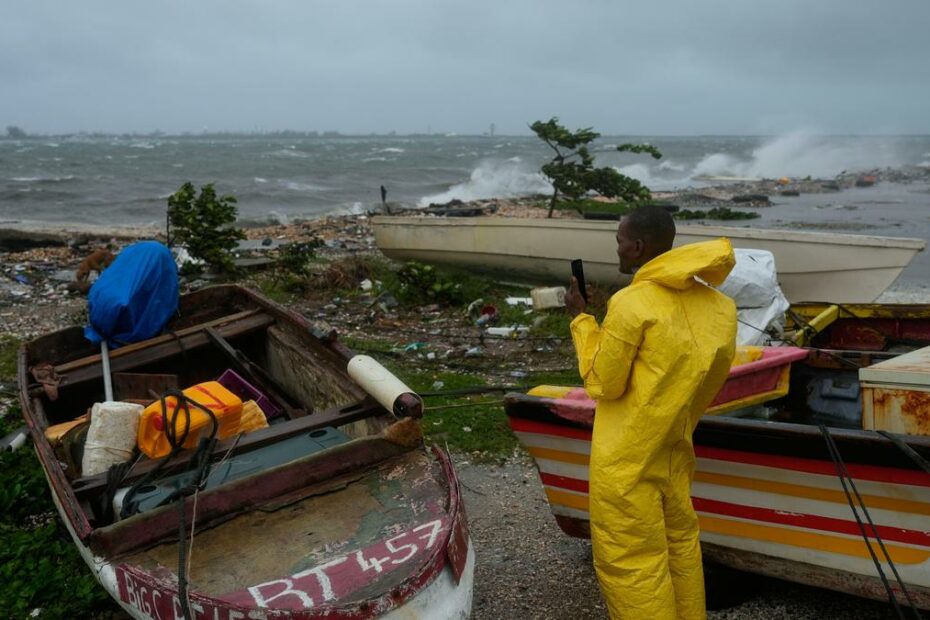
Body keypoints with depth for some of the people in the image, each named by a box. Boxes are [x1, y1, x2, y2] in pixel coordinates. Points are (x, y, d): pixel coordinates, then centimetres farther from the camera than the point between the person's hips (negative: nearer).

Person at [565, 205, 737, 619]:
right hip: (675, 451, 7)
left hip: (626, 460, -7)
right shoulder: (716, 306, 1)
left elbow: (604, 383, -12)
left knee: (630, 562, 4)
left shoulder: (631, 304, -20)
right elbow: (704, 380, 10)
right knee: (680, 545, 20)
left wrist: (581, 319, -4)